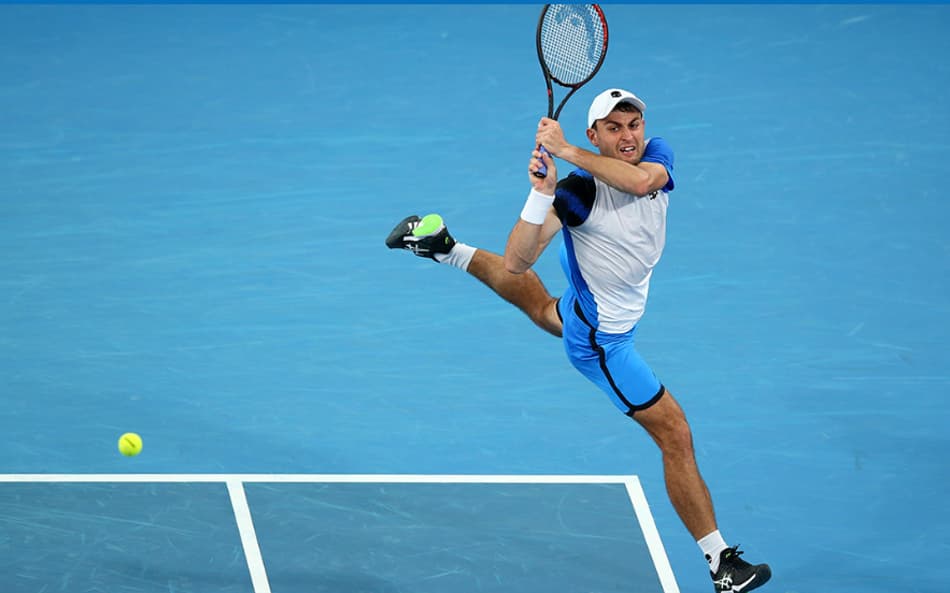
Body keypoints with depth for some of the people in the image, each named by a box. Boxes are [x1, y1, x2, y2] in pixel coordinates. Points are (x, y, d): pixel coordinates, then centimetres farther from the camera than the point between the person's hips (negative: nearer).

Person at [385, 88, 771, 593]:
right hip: (603, 341, -7)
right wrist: (541, 191, -47)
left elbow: (641, 180, -39)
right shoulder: (578, 191, -30)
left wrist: (568, 151, -41)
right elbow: (518, 260, -33)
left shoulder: (657, 154, -15)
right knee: (676, 437, -3)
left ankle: (444, 248, 50)